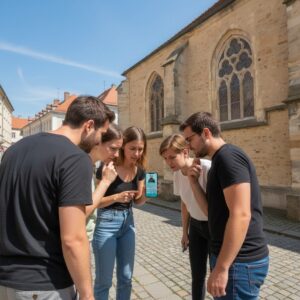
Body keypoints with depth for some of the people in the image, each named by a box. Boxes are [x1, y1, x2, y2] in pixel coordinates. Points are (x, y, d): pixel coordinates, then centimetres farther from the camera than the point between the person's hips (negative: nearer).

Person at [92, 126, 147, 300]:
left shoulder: (140, 171, -2)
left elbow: (139, 201, 8)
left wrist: (146, 193, -12)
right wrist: (116, 197, -29)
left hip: (128, 222, 5)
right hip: (107, 223, -5)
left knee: (126, 277, 17)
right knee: (104, 280, 10)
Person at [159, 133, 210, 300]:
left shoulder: (207, 169, -30)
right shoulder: (177, 173, -10)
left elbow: (210, 211, -32)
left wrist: (193, 181, -35)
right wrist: (185, 232, 15)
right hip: (196, 226, 6)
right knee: (197, 276, 18)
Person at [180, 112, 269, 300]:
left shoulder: (228, 156, -18)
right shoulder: (221, 159, 12)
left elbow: (241, 215, -26)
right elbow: (215, 209, 10)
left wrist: (221, 268, -23)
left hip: (239, 261, -9)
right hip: (232, 257, 9)